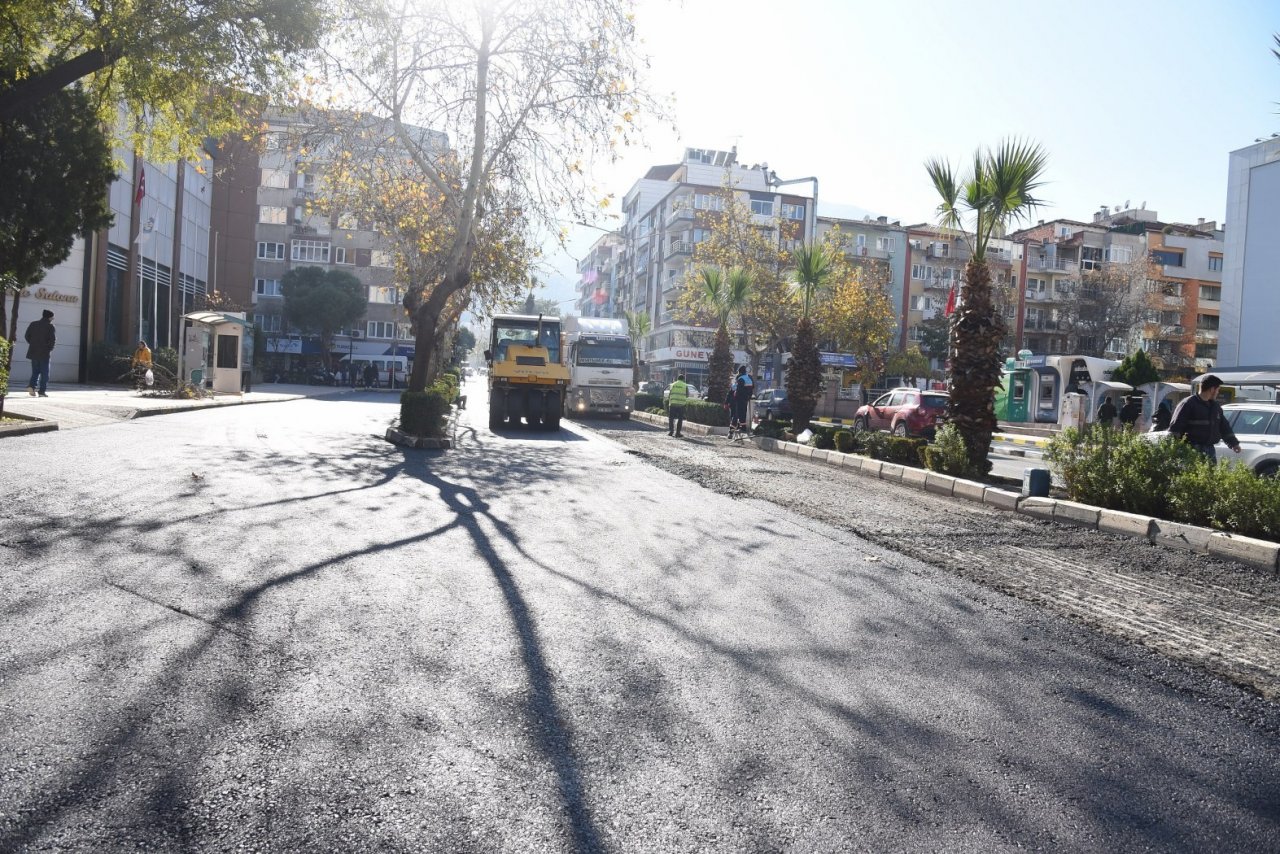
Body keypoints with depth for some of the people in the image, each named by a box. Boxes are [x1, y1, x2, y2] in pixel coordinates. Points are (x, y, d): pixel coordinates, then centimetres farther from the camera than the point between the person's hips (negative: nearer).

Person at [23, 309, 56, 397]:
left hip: (33, 351, 5)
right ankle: (42, 391, 0)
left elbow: (27, 336, 7)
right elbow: (53, 339, -14)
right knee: (44, 372, 3)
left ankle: (31, 386, -5)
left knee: (35, 371, 16)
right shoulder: (50, 326, -7)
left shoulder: (33, 324, 8)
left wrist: (33, 344, 16)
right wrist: (50, 348, 0)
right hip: (44, 353, -5)